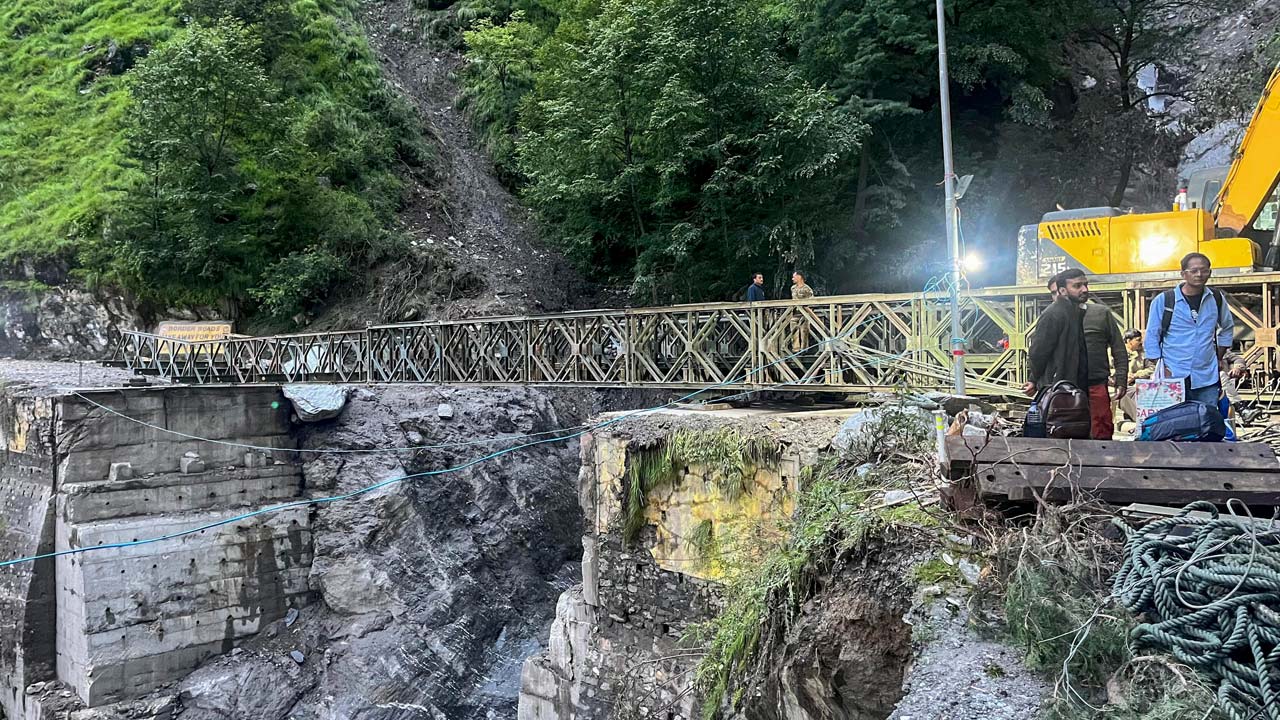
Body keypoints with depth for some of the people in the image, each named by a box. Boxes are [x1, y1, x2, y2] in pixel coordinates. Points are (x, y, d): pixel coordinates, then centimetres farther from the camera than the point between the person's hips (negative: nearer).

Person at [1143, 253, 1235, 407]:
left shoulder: (1217, 299, 8)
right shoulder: (1163, 300, -3)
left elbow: (1227, 329, 23)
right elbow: (1152, 336, 0)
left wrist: (1219, 358, 15)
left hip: (1207, 380, 3)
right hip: (1173, 378, -3)